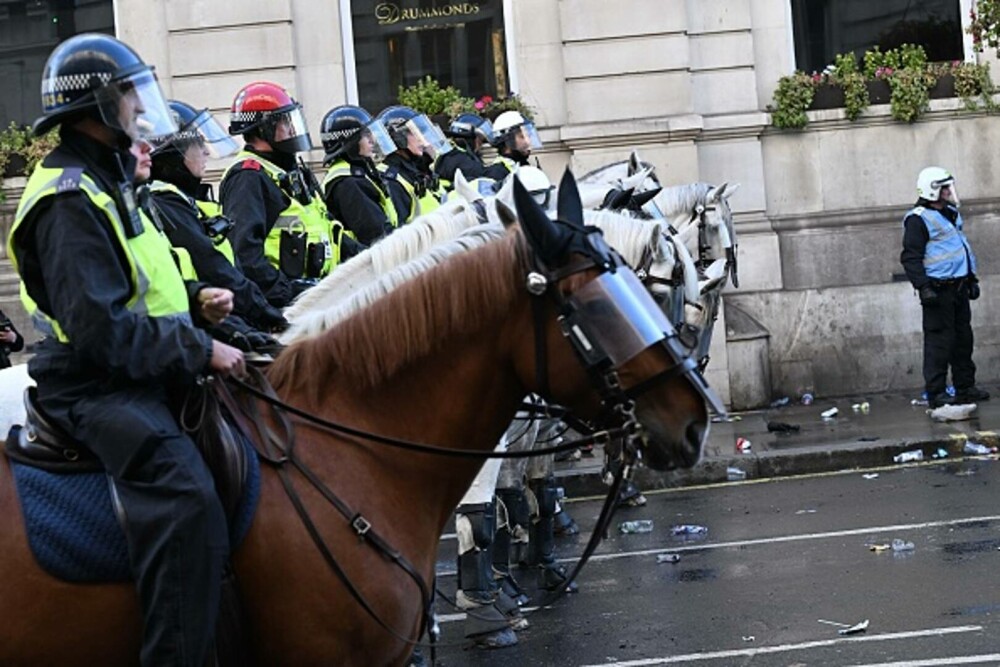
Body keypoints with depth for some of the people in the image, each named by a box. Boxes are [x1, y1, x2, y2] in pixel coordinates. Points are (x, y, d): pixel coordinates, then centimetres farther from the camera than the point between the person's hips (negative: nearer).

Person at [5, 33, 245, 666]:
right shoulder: (69, 202, -16)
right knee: (187, 501, -32)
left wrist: (194, 300, 9)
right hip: (98, 388, -11)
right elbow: (103, 328, -25)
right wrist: (200, 350, -22)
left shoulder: (104, 181, 17)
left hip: (140, 373, 11)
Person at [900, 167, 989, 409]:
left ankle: (965, 387, 20)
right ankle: (936, 393, -1)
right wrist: (923, 287, -22)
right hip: (939, 289, -9)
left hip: (959, 287, 9)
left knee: (964, 338, 12)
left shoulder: (952, 214, 17)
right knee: (939, 341, -6)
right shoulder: (918, 220, -12)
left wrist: (972, 279, 25)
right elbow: (911, 257, -15)